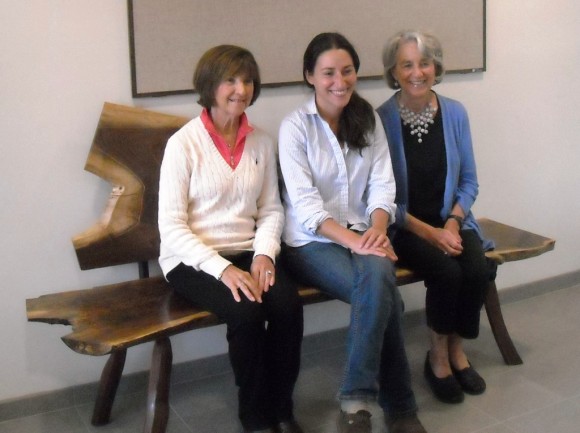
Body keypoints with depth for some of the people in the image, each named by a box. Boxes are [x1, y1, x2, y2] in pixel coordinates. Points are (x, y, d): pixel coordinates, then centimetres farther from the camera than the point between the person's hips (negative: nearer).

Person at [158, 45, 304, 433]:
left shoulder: (262, 142, 8)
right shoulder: (184, 143, -7)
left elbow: (272, 210, 8)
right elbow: (172, 226, -11)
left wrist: (264, 254, -12)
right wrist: (222, 268, -21)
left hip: (247, 253, 4)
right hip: (193, 259, -4)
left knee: (288, 304, -25)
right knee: (248, 312, -30)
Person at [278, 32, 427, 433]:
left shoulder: (369, 119, 9)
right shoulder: (295, 127, -5)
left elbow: (382, 183, 2)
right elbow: (304, 201, -14)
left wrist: (377, 229, -19)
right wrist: (352, 240, -25)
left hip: (363, 234, 4)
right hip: (312, 240, -3)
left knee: (379, 274, -32)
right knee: (383, 293, -30)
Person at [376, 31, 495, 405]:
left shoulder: (455, 113, 2)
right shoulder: (381, 120, -10)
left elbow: (469, 182, 7)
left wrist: (452, 223, -10)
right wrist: (428, 232, -16)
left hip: (451, 221, 4)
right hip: (403, 226, -3)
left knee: (478, 271, -23)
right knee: (447, 272, -28)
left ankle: (457, 349, 6)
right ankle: (438, 356, 0)